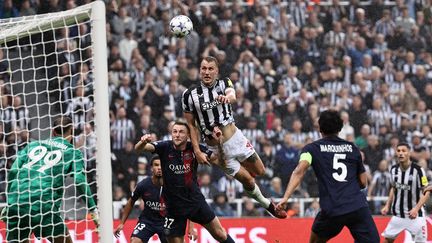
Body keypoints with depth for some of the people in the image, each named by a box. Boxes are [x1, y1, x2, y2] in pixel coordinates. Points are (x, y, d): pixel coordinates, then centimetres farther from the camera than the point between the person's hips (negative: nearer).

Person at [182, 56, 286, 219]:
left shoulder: (224, 84, -5)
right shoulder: (190, 95, -8)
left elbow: (232, 96, -30)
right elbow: (191, 125, -1)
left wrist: (228, 97, -55)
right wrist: (197, 152, -8)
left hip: (235, 137, 2)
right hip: (217, 148, -2)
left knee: (259, 172, 7)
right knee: (248, 181, 1)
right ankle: (268, 205, 24)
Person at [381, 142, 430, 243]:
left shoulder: (417, 170, -16)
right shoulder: (394, 169, 0)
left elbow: (426, 192, -14)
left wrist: (416, 209, -25)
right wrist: (387, 206, 8)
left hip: (415, 215, -5)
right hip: (398, 214, 5)